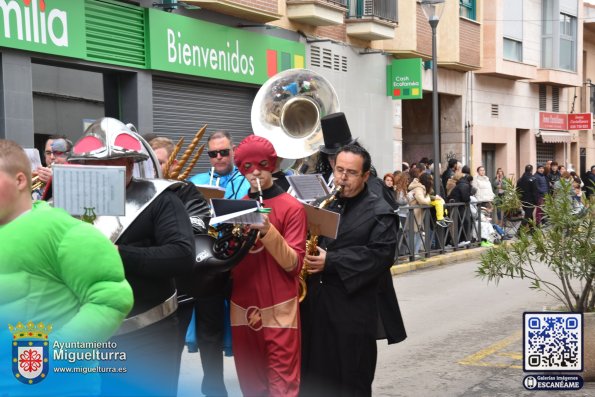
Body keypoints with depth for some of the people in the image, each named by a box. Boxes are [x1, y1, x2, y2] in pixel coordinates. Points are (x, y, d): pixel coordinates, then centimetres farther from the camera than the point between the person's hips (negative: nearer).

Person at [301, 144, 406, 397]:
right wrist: (306, 257, -4)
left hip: (354, 310, -5)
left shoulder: (379, 212, -4)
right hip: (315, 304, 5)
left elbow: (381, 255, -16)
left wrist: (331, 261, -20)